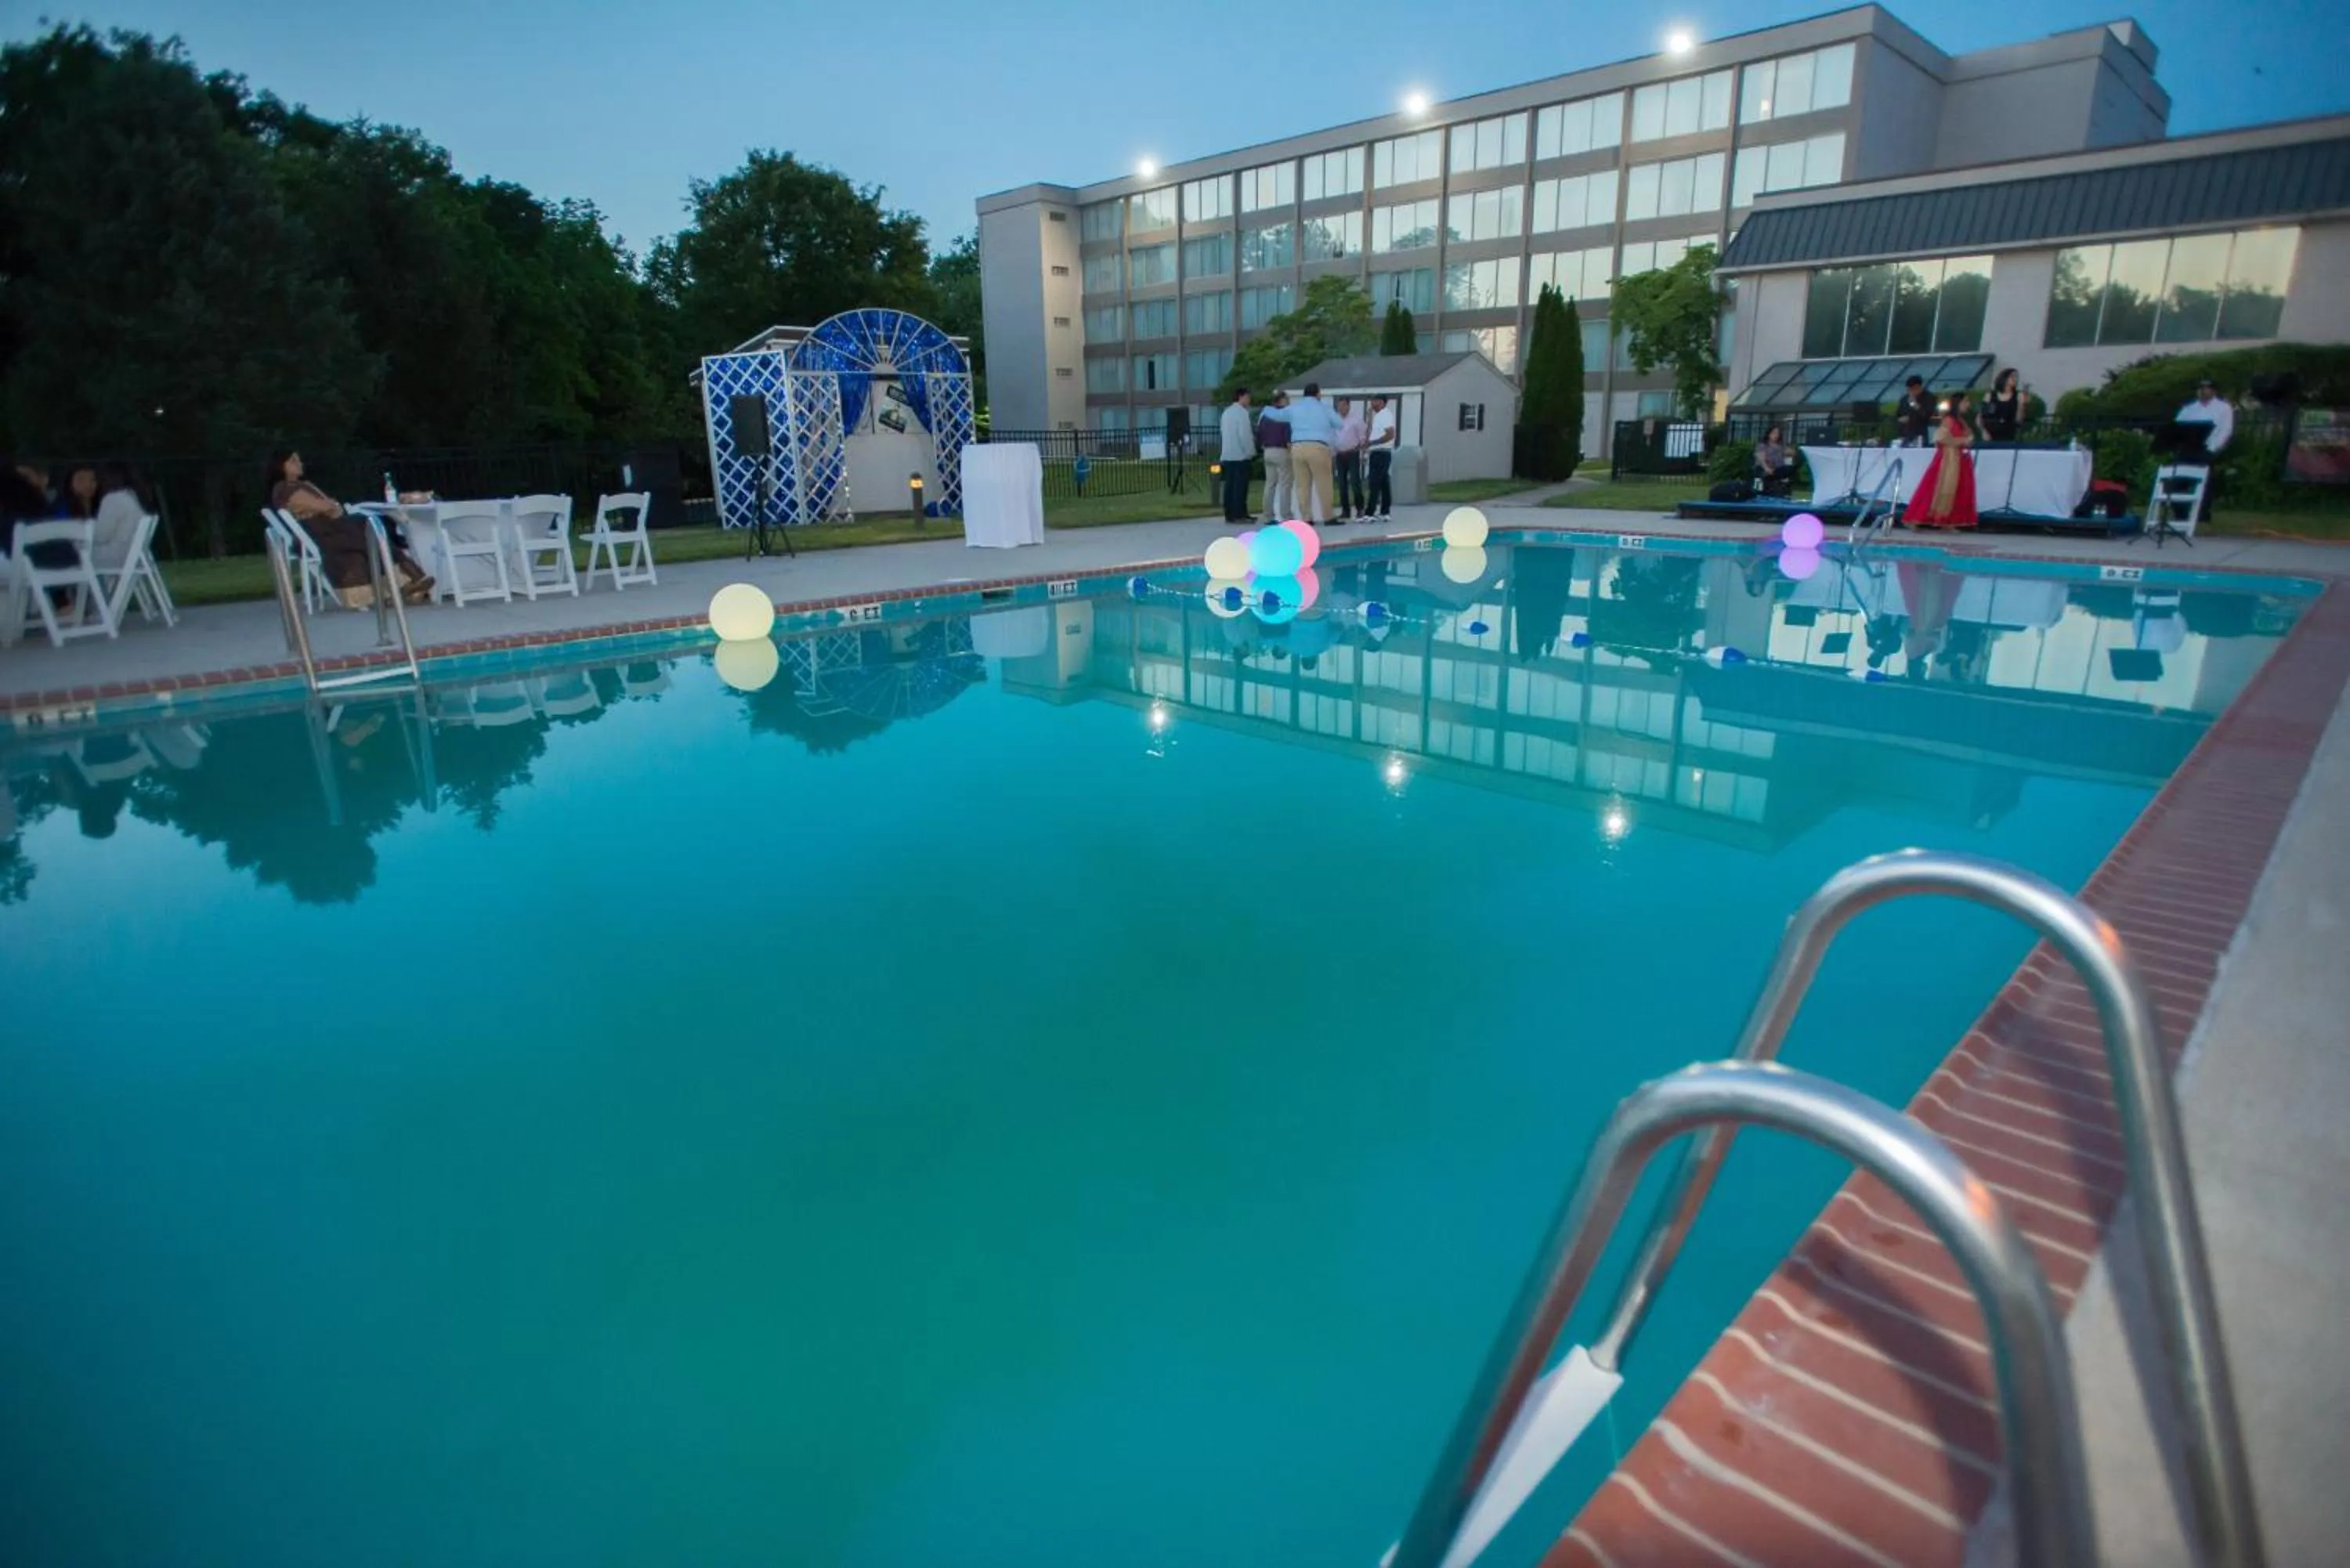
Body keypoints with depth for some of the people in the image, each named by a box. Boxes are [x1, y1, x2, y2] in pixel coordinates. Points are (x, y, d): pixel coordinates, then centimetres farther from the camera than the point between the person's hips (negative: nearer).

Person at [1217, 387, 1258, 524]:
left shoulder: (1226, 412, 16)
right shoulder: (1242, 412, -11)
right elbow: (1245, 434, -16)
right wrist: (1251, 452, -8)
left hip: (1227, 454, 8)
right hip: (1241, 455, -8)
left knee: (1229, 485, 7)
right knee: (1240, 486, -7)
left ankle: (1229, 515, 8)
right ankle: (1239, 515, -9)